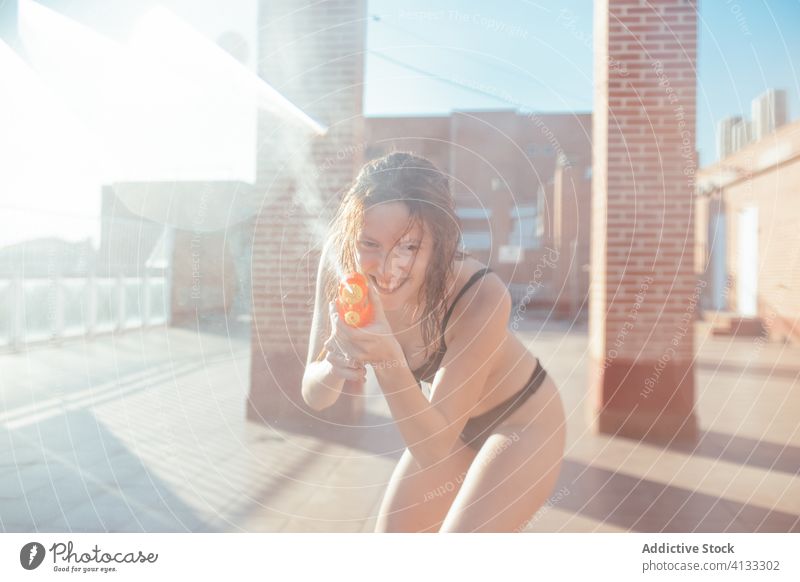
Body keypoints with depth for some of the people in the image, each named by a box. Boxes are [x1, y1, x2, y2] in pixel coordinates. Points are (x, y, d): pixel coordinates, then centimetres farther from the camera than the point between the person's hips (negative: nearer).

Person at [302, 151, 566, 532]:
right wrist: (333, 368, -39)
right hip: (451, 421, 5)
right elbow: (314, 397, -17)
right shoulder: (338, 266, -24)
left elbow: (433, 450, -33)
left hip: (521, 422, -5)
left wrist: (388, 360, -48)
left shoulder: (481, 297, -37)